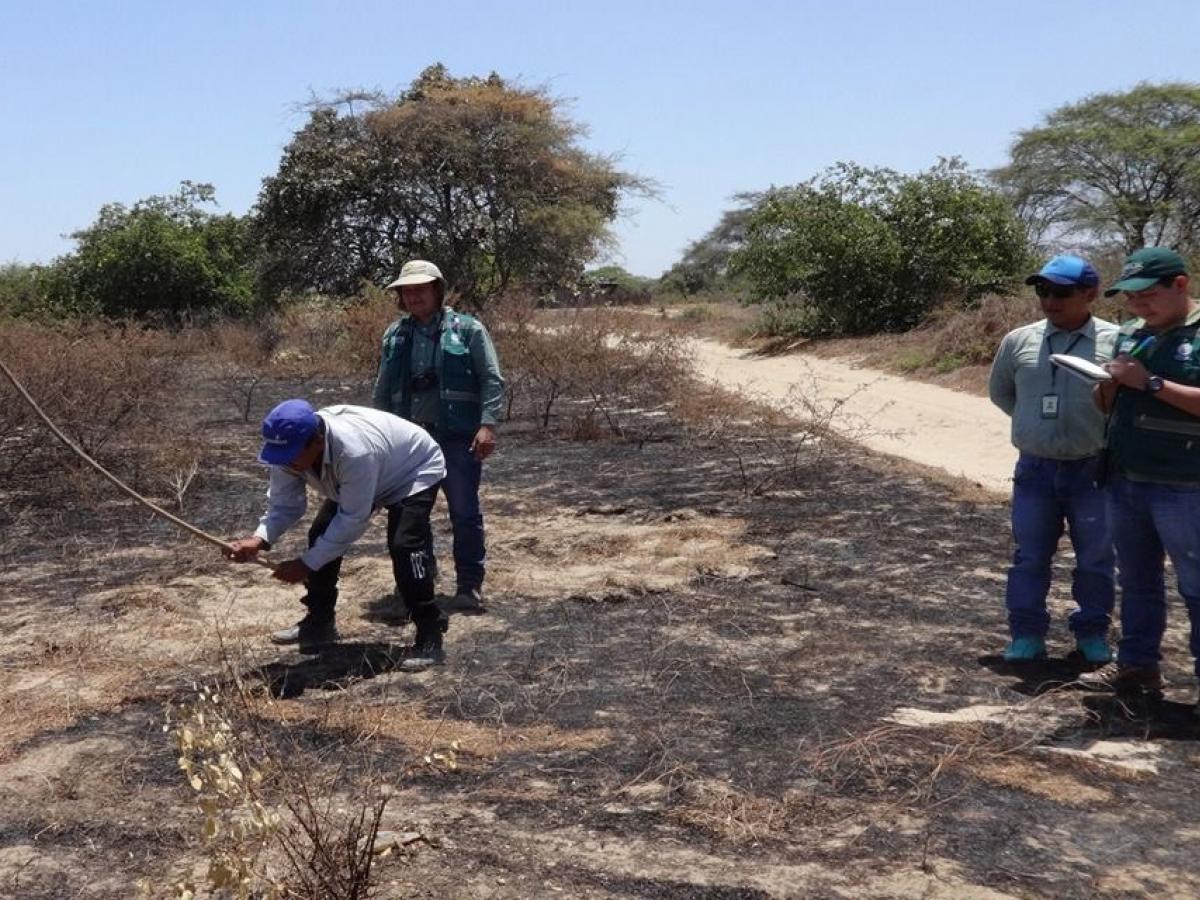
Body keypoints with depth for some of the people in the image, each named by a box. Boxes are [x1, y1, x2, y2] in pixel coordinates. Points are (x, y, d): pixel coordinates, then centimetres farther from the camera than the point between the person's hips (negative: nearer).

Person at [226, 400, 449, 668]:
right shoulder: (289, 449, -23)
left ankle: (430, 638, -16)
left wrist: (306, 563, -34)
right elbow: (283, 504, -14)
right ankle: (319, 622, 18)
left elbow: (353, 520, -36)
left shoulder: (354, 451, -45)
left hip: (415, 471, -8)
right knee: (321, 536, 1)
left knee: (403, 545, -25)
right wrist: (259, 540, -34)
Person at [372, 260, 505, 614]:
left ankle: (470, 586, 8)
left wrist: (487, 424, -15)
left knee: (464, 513, -2)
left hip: (458, 438, -4)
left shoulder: (468, 329, -1)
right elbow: (382, 391, 18)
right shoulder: (395, 335, 12)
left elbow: (492, 381, -5)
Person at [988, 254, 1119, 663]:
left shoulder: (1116, 342, -9)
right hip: (1035, 469, 2)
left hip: (1093, 471, -2)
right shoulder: (1018, 341, 1)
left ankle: (1092, 632, 26)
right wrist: (1034, 420, 7)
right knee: (1030, 556, 9)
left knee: (1095, 558, 10)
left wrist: (1108, 430, -6)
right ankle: (1027, 632, 20)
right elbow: (999, 391, 16)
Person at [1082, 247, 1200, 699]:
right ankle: (1137, 666, 27)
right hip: (1123, 481, 7)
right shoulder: (1130, 335, 11)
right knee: (1137, 581, 16)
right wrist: (1109, 383, -5)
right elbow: (1107, 406, 16)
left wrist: (1150, 383, -20)